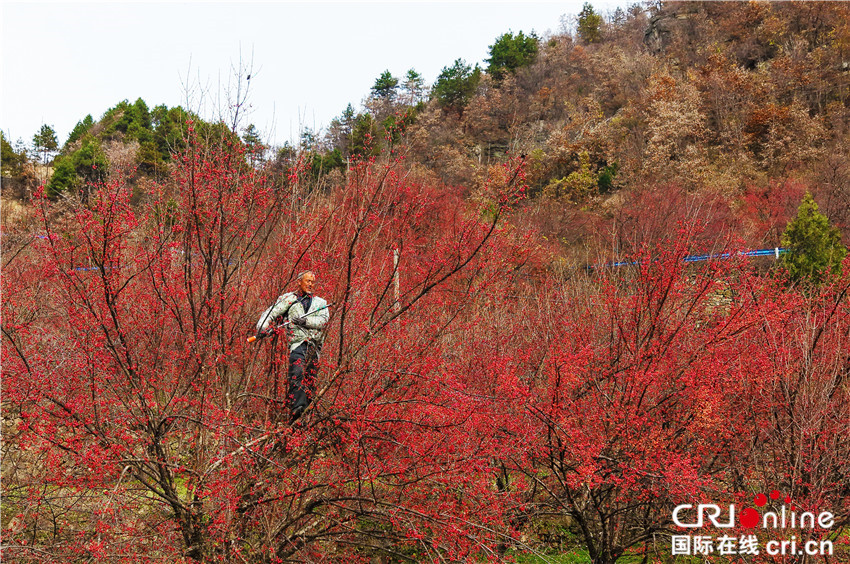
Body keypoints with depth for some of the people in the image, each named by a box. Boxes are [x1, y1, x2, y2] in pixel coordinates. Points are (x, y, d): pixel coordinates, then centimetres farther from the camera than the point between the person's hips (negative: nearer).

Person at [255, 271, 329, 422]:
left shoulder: (320, 303, 23)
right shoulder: (289, 299, 17)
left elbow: (323, 320, 4)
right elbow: (271, 313, 7)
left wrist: (305, 320, -12)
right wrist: (262, 327, -12)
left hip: (315, 346, 4)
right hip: (298, 341, -4)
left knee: (310, 381, -2)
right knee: (297, 372, -27)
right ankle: (297, 407, -42)